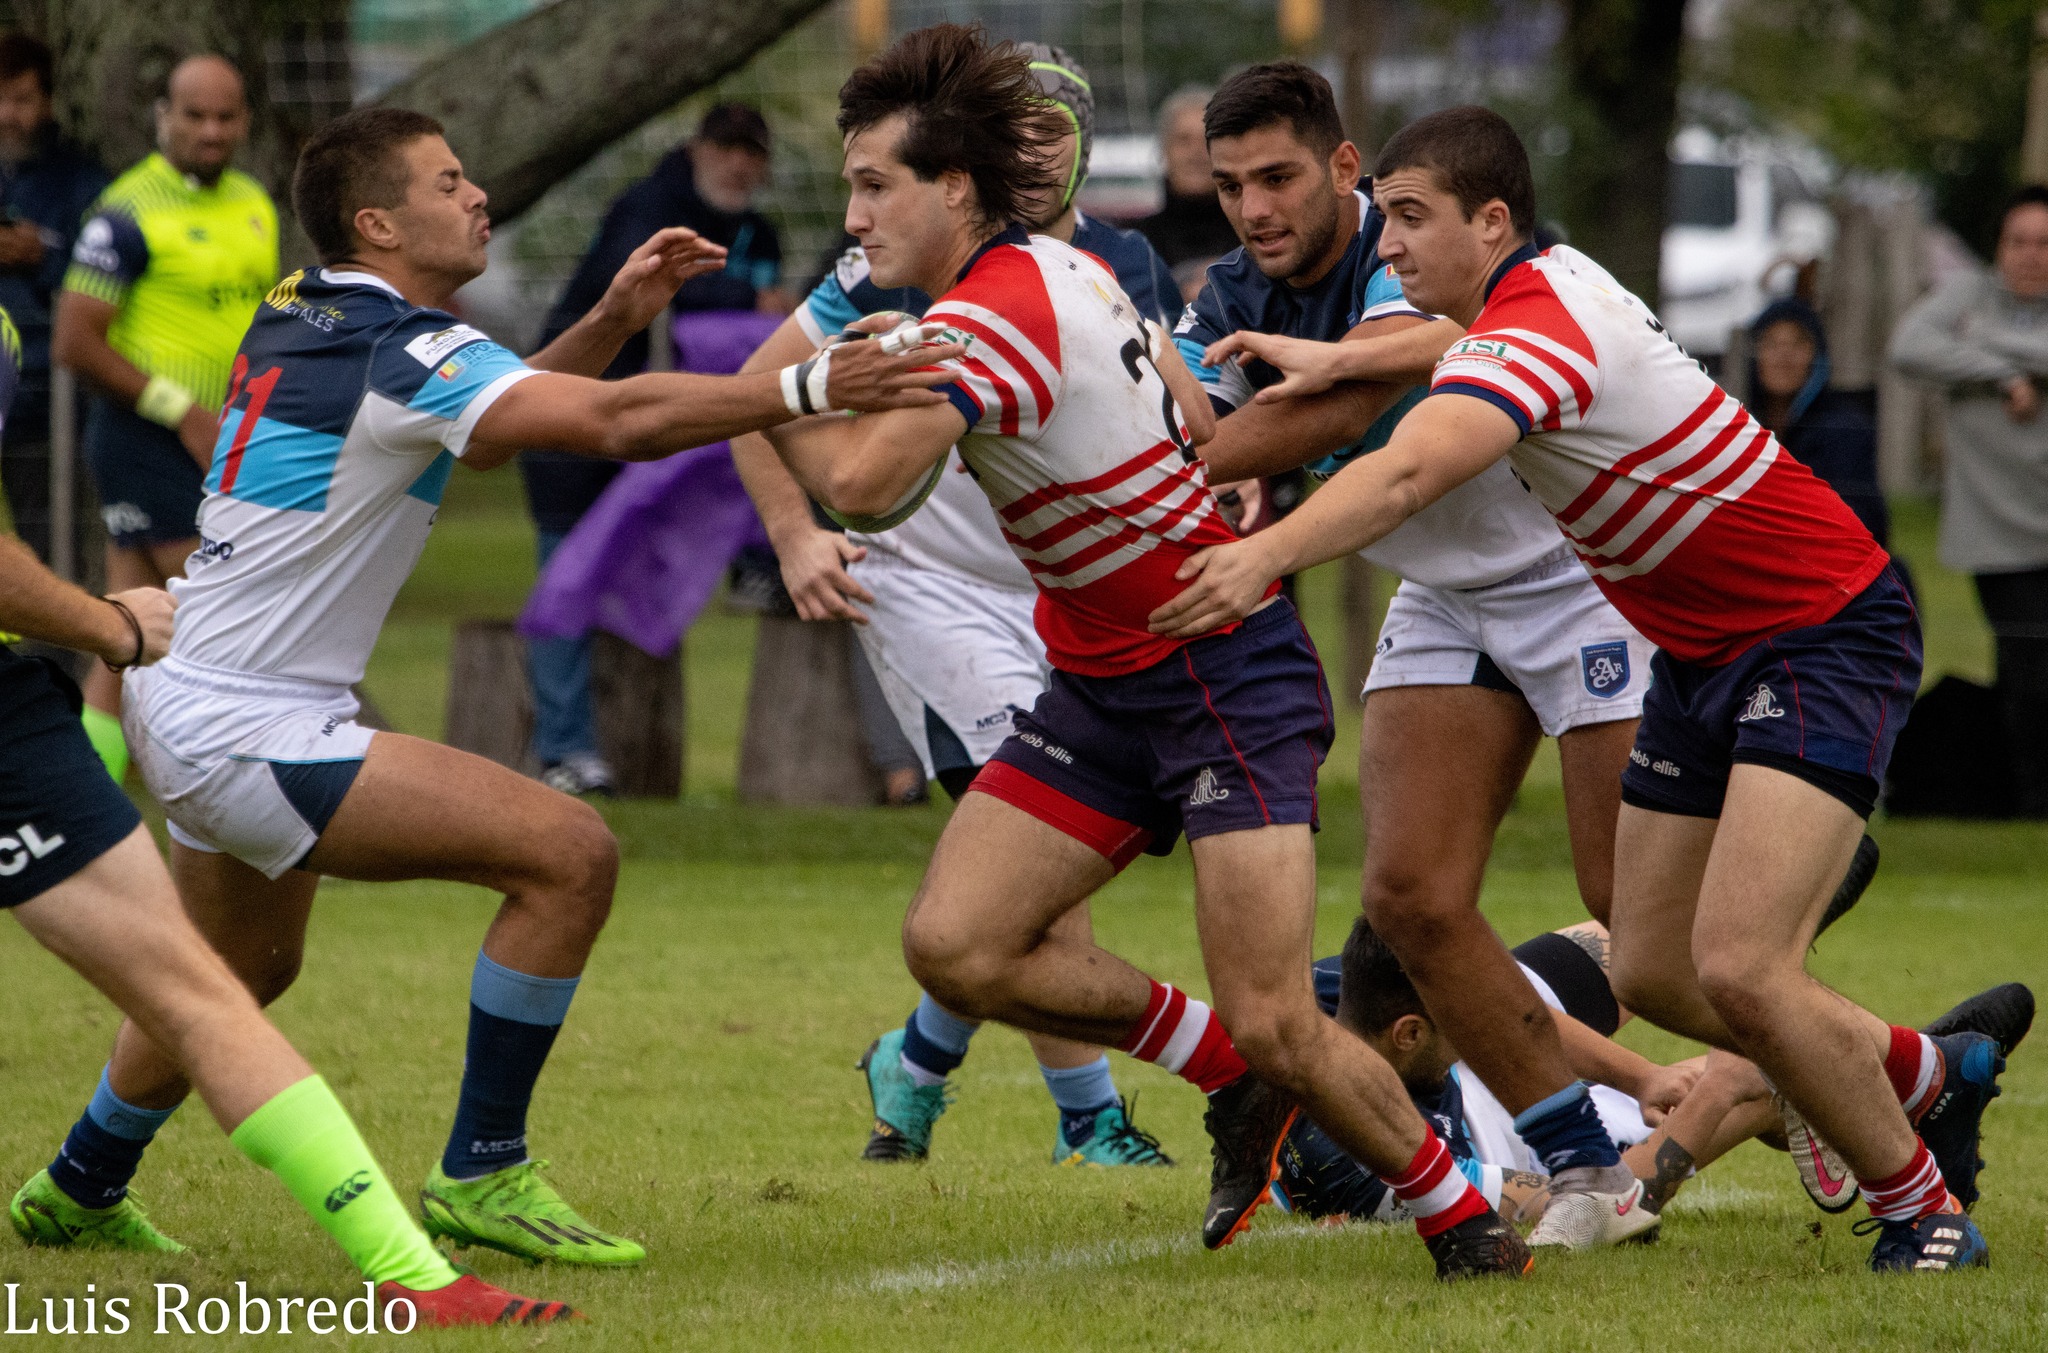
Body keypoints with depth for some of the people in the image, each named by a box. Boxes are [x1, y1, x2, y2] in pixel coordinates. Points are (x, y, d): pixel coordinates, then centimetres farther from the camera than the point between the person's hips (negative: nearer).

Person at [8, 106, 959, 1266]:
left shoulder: (300, 322, 9)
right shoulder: (395, 350, -19)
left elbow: (486, 428, 21)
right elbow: (616, 422, -29)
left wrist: (614, 321, 8)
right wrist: (811, 388, -28)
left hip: (193, 706, 10)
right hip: (250, 729, -10)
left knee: (247, 973, 33)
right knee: (569, 853, -15)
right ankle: (481, 1174, -9)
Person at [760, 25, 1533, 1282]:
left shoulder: (988, 316, -22)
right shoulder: (1063, 268, 6)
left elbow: (862, 482, -34)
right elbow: (1196, 419, 17)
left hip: (1227, 674, -9)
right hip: (1104, 690, 9)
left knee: (1275, 1028, -13)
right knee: (955, 944, -7)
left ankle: (1464, 1214, 10)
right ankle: (1237, 1081, 10)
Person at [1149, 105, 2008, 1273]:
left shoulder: (1537, 329, -25)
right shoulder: (1546, 287, 4)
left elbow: (1408, 474, -43)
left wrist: (1266, 555, -56)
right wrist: (1353, 358, 13)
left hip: (1825, 638, -10)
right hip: (1705, 653, 10)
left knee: (1739, 968, -23)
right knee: (1653, 973, 10)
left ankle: (1922, 1206, -2)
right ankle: (1930, 1077, 33)